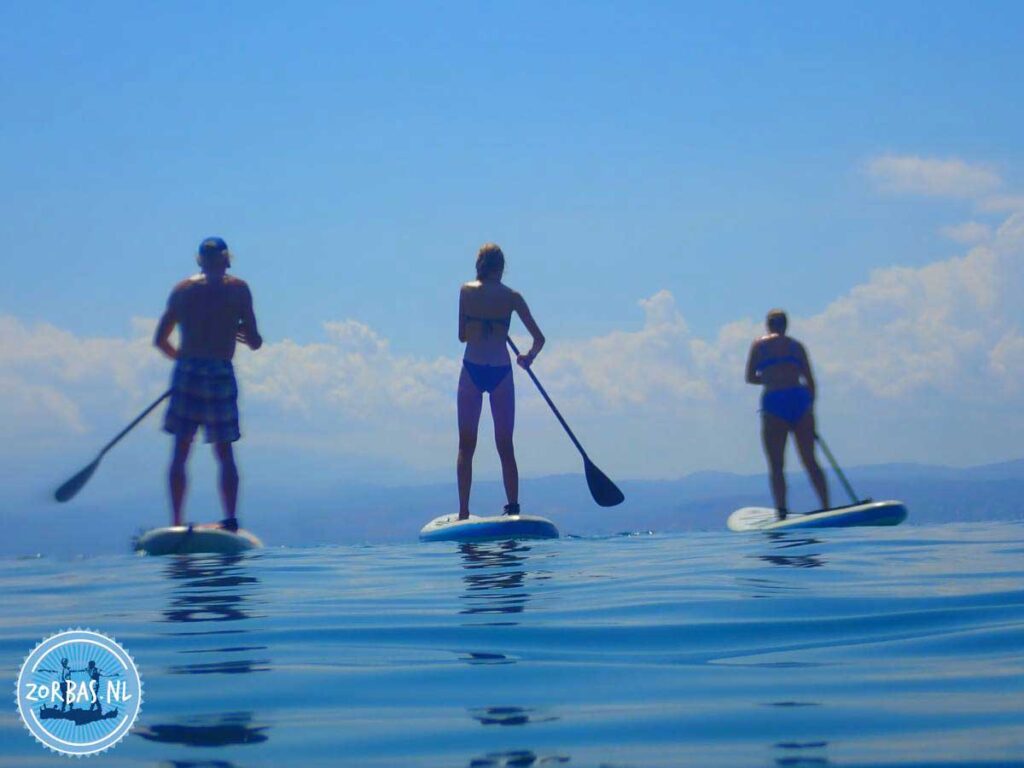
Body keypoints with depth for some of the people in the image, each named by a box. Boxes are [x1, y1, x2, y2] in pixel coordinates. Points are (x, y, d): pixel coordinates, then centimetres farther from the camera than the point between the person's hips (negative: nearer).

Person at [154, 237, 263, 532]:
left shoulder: (182, 289, 9)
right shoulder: (238, 289, 2)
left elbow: (160, 340, 11)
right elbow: (254, 342, -1)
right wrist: (243, 333, 21)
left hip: (187, 374, 1)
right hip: (221, 374, -1)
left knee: (180, 452, 5)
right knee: (225, 453, 9)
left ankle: (177, 522, 0)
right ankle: (231, 519, 4)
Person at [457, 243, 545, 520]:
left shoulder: (466, 291, 1)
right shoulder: (511, 297, 1)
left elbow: (462, 335, 5)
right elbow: (539, 338, 3)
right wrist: (528, 357, 23)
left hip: (472, 371, 0)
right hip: (501, 372, 0)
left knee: (466, 446, 6)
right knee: (505, 447, 8)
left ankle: (463, 512, 0)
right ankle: (513, 508, 3)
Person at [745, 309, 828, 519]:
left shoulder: (760, 345, 10)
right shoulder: (796, 345, 15)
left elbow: (750, 377, 7)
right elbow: (810, 380, 11)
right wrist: (810, 406, 18)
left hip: (774, 401, -2)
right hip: (800, 399, 2)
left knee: (776, 466, 2)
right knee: (810, 462, 9)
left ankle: (782, 514, -8)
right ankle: (827, 508, 4)